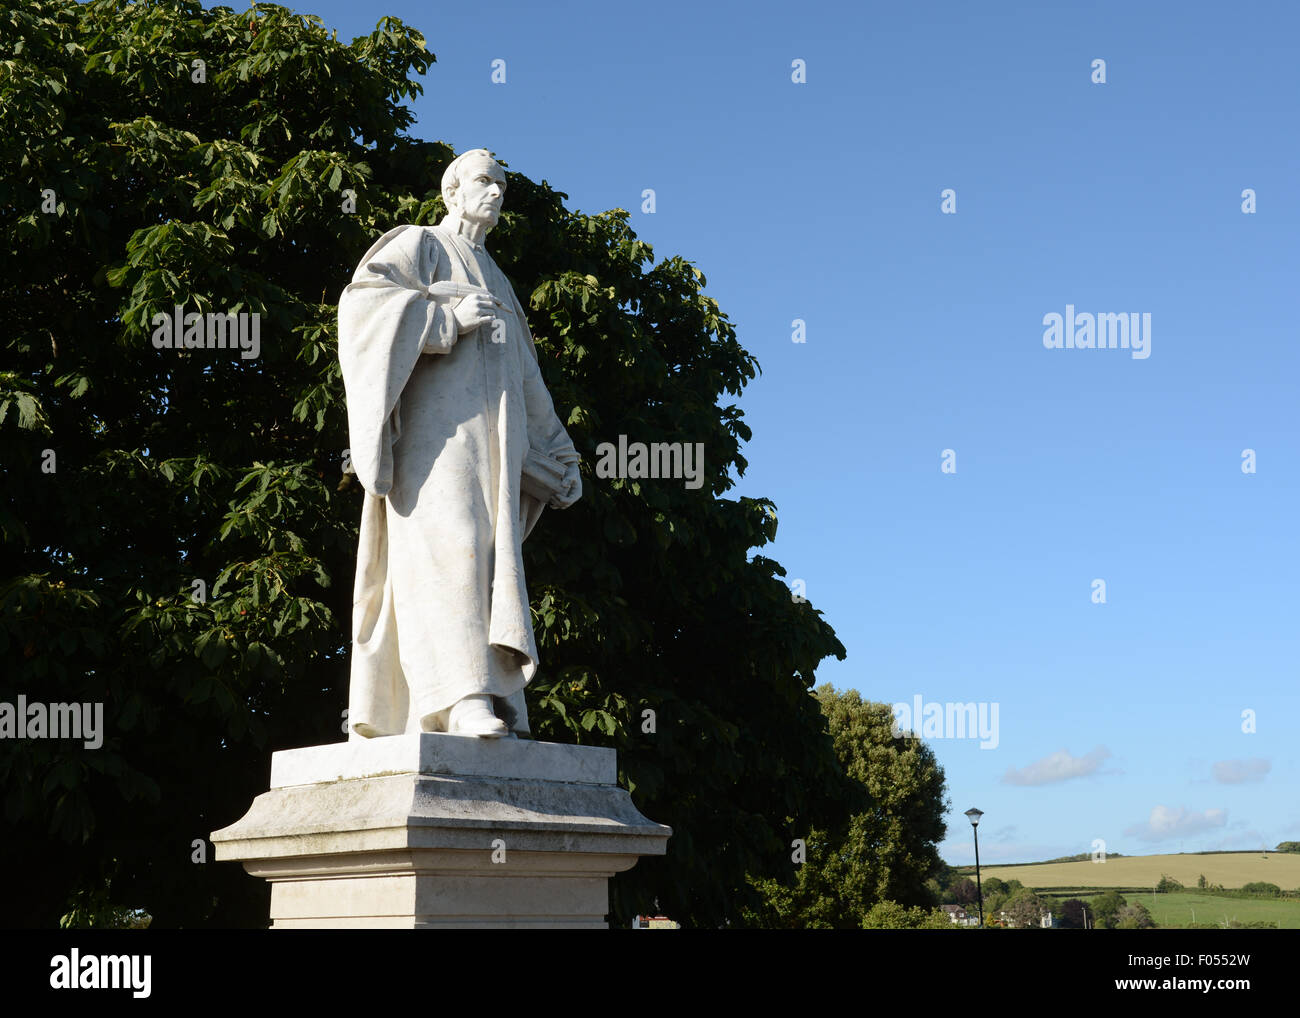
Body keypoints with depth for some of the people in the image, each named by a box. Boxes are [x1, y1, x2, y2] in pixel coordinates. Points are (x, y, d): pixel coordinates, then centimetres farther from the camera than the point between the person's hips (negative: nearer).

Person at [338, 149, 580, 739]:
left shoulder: (498, 285, 32)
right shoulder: (418, 245, 11)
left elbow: (526, 382, 30)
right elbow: (364, 299, -8)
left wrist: (560, 458, 24)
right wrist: (449, 315, -13)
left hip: (493, 441, 7)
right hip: (437, 426, -7)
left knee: (489, 559, -5)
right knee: (445, 544, -22)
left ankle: (492, 712, -13)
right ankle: (462, 697, -35)